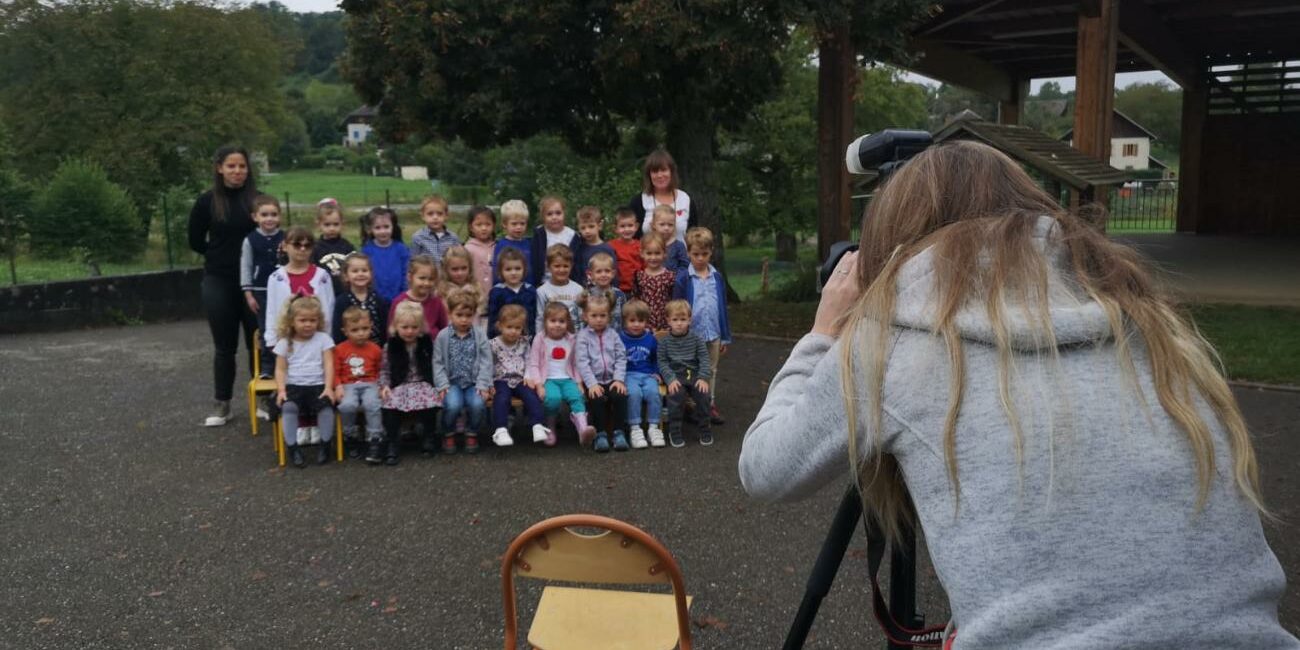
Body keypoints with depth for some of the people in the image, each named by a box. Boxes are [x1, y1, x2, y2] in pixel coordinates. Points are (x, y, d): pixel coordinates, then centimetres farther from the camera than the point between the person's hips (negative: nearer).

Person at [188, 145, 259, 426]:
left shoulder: (256, 199, -1)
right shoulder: (207, 201, -2)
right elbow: (196, 242, 6)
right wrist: (221, 254, 3)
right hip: (219, 282, 0)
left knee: (258, 342, 6)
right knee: (225, 346, 7)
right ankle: (221, 405, 17)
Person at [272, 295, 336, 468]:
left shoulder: (323, 339, 7)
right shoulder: (285, 342, 9)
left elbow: (328, 365, 0)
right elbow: (280, 369, 7)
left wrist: (328, 388, -13)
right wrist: (281, 390, -9)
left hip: (317, 385, -1)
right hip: (293, 386, 1)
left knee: (326, 406, -29)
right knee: (288, 407, -30)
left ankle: (324, 446, -12)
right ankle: (293, 448, -21)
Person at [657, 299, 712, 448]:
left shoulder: (696, 339, 7)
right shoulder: (664, 341, 5)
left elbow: (704, 359, 3)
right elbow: (662, 363, 0)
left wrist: (703, 378, -12)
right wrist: (670, 379, -15)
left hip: (694, 374, 2)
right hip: (675, 376, -1)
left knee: (703, 392, -26)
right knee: (677, 394, -31)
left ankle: (704, 429, -5)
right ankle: (674, 431, -16)